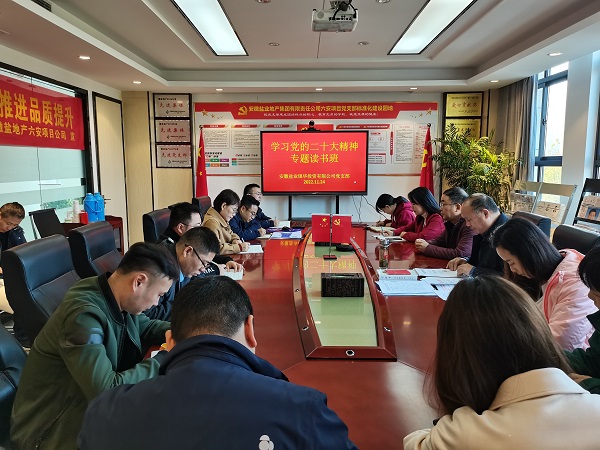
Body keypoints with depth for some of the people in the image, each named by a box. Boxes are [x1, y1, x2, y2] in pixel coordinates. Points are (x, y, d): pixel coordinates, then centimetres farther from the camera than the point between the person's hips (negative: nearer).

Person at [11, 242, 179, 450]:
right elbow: (107, 392, -34)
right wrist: (164, 359, -25)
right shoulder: (83, 317, -33)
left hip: (87, 402, 8)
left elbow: (145, 327, 11)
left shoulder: (118, 297, -8)